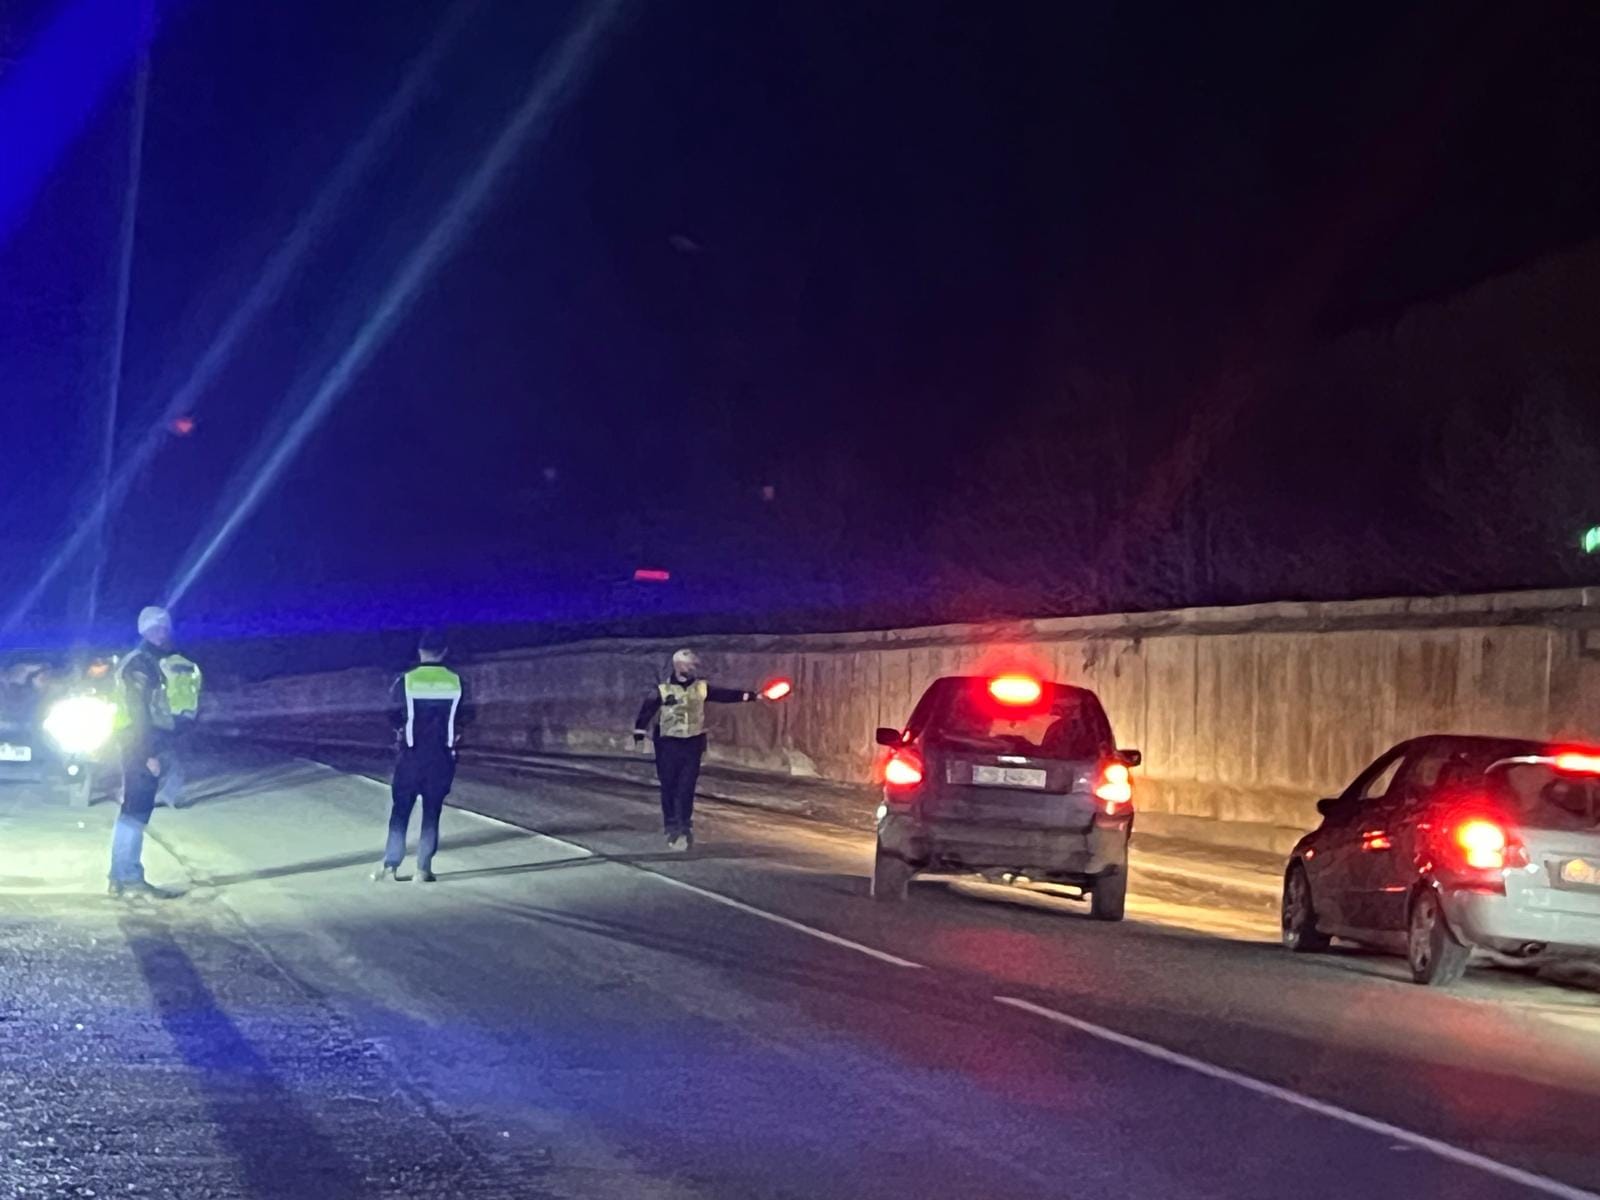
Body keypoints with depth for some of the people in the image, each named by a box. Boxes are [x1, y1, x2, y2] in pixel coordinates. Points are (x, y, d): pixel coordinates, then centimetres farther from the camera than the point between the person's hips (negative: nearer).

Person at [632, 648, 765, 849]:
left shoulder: (701, 688, 3)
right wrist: (639, 733, -11)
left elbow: (726, 695, 1)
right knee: (669, 788, 3)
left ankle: (685, 828, 8)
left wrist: (752, 696, -5)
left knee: (687, 788, 0)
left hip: (692, 744, 2)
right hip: (668, 745, -2)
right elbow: (647, 710, -5)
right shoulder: (662, 690, -6)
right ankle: (672, 827, 14)